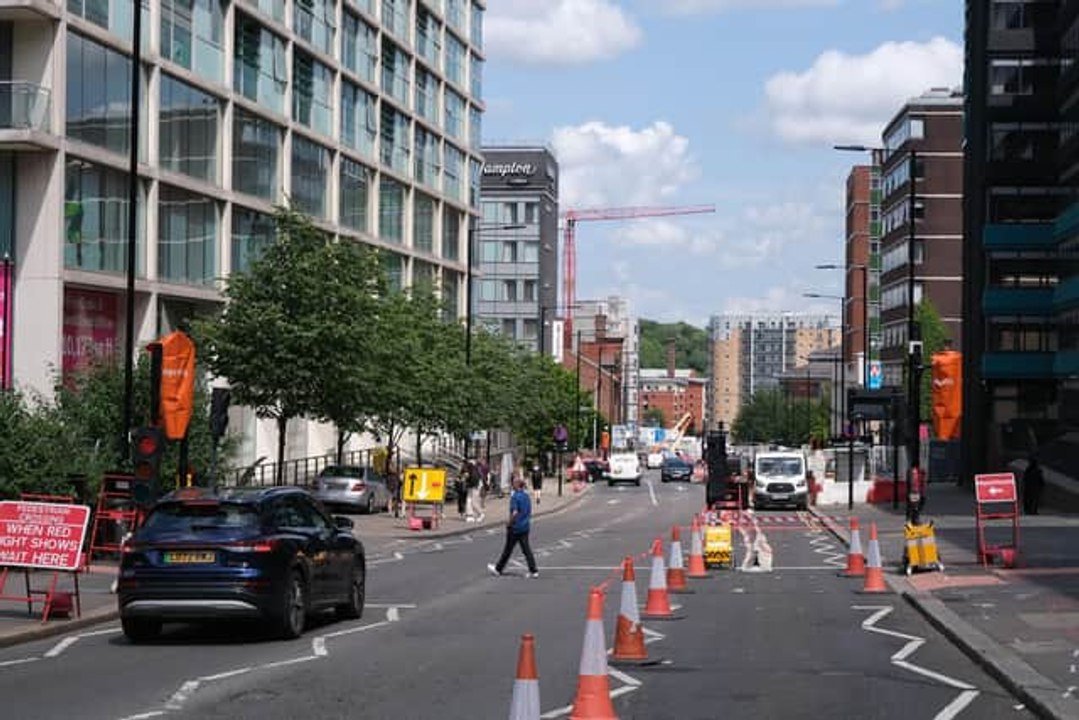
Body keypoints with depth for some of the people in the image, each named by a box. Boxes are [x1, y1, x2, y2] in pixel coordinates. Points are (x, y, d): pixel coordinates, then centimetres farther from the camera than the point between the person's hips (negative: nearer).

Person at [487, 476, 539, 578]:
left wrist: (509, 524, -12)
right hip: (526, 527, 7)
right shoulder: (527, 496, 7)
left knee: (508, 549, 5)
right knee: (526, 549, 6)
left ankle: (498, 569, 18)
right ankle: (533, 570, 0)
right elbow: (529, 511, 13)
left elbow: (514, 513, -23)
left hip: (516, 528, -7)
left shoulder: (515, 497, -17)